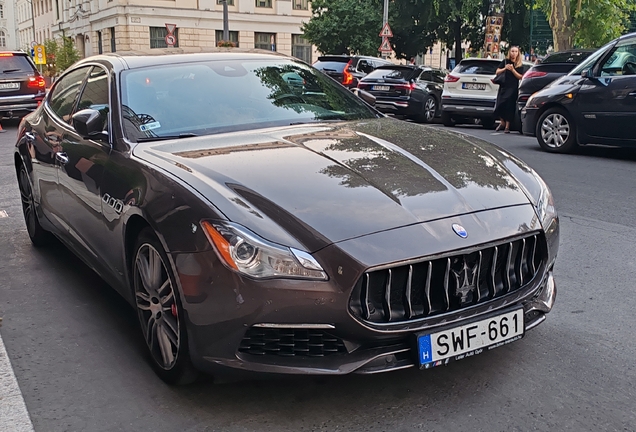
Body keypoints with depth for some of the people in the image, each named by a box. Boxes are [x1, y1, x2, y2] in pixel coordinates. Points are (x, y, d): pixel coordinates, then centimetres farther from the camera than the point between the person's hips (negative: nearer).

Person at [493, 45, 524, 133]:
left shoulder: (520, 64, 2)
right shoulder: (505, 61, 6)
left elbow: (520, 77, -3)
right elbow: (497, 72, 5)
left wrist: (512, 70, -15)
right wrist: (505, 69, -13)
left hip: (513, 88, -2)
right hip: (503, 86, 2)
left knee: (510, 107, -6)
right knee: (500, 105, -2)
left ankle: (507, 126, 2)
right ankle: (502, 122, 20)